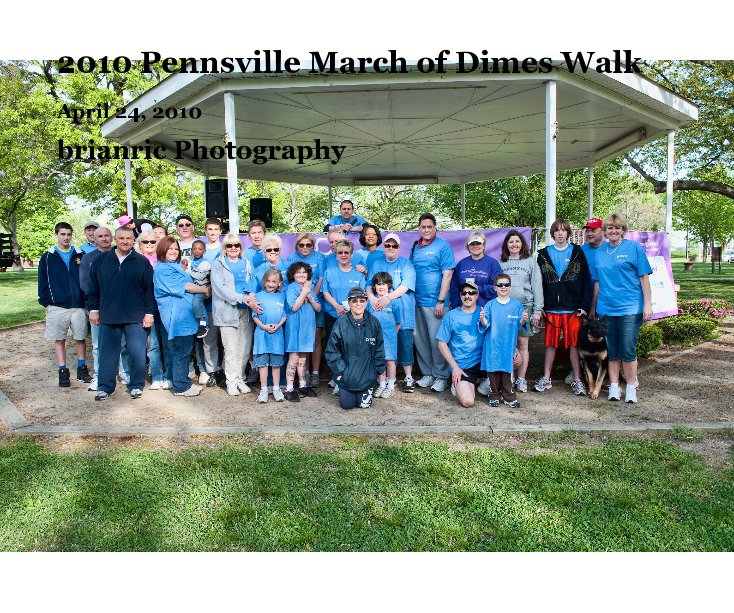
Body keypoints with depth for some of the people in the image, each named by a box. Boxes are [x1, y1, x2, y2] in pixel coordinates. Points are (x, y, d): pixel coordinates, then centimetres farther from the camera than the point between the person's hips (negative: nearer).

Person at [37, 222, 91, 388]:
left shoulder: (80, 255, 6)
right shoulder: (47, 257, 3)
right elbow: (43, 282, 4)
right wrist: (46, 302, -2)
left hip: (79, 305, 1)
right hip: (57, 306, -1)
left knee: (80, 338, 7)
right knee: (59, 339, 5)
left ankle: (82, 368, 20)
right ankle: (63, 372, 13)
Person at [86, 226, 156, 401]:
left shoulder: (142, 262, 1)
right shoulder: (102, 260, 8)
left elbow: (149, 289, 0)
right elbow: (93, 287, 12)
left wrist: (149, 313, -4)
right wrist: (93, 309, 7)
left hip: (135, 318, -2)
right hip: (108, 316, 2)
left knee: (138, 353, 0)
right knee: (107, 353, 8)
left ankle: (136, 386, 15)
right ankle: (105, 387, 21)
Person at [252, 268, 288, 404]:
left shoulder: (282, 296, 7)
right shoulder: (258, 296, 4)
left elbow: (285, 315, 7)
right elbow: (254, 315, 2)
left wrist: (278, 325, -10)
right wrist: (263, 326, -12)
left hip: (277, 334, 1)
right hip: (262, 334, -1)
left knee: (276, 363, 7)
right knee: (262, 362, 2)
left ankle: (276, 389, 17)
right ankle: (263, 390, 10)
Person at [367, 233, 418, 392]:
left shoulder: (406, 264, 4)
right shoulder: (376, 265, 16)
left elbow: (406, 286, -10)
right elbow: (369, 284, 7)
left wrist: (388, 298, -22)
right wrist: (372, 297, -15)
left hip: (402, 312, -2)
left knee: (404, 343, -2)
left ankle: (408, 377, 7)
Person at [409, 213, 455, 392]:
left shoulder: (443, 246, -5)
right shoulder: (415, 247, 13)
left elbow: (447, 275, -10)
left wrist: (441, 301, -15)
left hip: (434, 302, -6)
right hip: (416, 302, 6)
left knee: (436, 340, -2)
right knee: (420, 340, 10)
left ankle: (441, 376, 11)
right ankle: (427, 373, 23)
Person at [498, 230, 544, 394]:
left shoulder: (531, 262, 7)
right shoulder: (501, 263, 10)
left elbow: (537, 287, 3)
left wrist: (537, 310, -3)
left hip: (525, 307, -1)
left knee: (523, 344, 3)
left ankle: (521, 379, 11)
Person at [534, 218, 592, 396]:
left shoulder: (577, 252, 5)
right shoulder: (544, 254, 9)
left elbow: (586, 280, 2)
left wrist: (585, 305, -5)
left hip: (573, 308, -1)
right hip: (551, 308, 1)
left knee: (574, 344, 3)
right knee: (550, 344, 7)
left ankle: (577, 380, 13)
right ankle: (546, 379, 17)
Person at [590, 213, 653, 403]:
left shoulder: (634, 247, 1)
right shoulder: (600, 252, 12)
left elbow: (644, 277, -1)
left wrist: (647, 304, -7)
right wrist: (593, 307, 17)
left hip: (630, 308, -3)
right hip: (605, 308, 4)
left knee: (628, 351, -3)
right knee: (611, 351, 8)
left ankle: (631, 388, 11)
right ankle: (614, 387, 17)